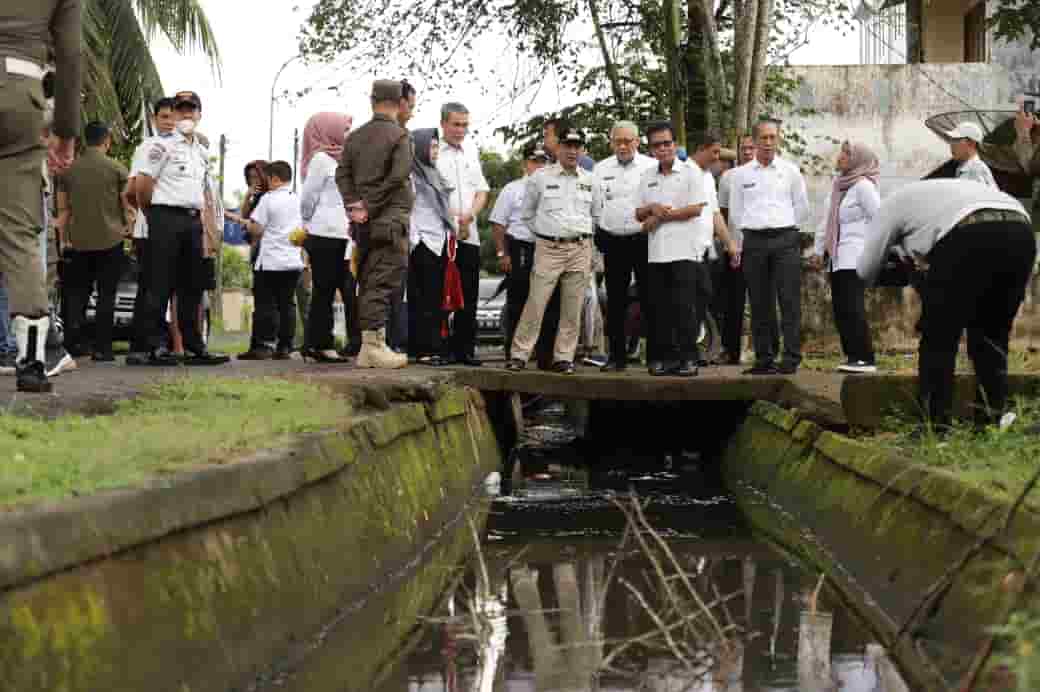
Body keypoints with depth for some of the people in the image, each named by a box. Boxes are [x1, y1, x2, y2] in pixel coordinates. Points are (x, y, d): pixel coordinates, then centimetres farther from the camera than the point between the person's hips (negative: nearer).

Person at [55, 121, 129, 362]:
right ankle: (101, 348, -3)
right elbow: (127, 206, -1)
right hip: (110, 240, -2)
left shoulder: (69, 169, 4)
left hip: (79, 242, 2)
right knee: (106, 296, 1)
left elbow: (63, 208, 6)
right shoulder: (117, 169, -3)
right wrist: (128, 231, 13)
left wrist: (65, 239, 13)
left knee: (77, 294, 11)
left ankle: (72, 343, 0)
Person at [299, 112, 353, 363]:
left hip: (337, 235, 8)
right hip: (324, 234, -8)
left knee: (327, 290, 7)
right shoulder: (321, 158, -7)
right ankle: (319, 344, -4)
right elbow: (308, 197, -8)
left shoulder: (335, 159, 19)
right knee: (324, 290, -6)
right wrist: (309, 223, 6)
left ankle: (319, 344, 9)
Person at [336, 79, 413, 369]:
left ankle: (367, 347, 12)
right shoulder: (400, 135, -7)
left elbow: (342, 173, 5)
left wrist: (353, 204, -3)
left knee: (367, 282, 10)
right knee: (383, 281, -6)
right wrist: (370, 206, -11)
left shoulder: (355, 136, 11)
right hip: (391, 219, -6)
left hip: (364, 223, 6)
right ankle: (374, 343, -9)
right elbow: (398, 176, -16)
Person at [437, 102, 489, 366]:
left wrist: (470, 214, -1)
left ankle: (465, 349, 10)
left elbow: (482, 190, 18)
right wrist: (451, 219, -12)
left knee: (469, 295, 5)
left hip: (469, 234, 6)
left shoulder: (471, 154, 18)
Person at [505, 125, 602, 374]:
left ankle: (564, 357, 9)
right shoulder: (540, 178, 4)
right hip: (548, 248, -2)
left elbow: (597, 215, 22)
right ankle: (519, 354, -3)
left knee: (572, 308, 2)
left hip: (580, 249, 3)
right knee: (535, 303, -8)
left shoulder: (591, 181, 11)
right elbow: (527, 214, 13)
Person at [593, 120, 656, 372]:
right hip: (613, 241, 3)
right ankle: (616, 356, 12)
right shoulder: (600, 169, 11)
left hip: (644, 239, -3)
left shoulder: (652, 167, 2)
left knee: (649, 299, -2)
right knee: (615, 303, 6)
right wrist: (595, 238, 6)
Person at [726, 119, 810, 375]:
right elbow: (735, 214, 12)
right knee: (760, 304, 3)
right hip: (753, 241, 2)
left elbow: (802, 209, 12)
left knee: (789, 301, -7)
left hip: (785, 240, -1)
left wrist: (782, 227, 9)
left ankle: (791, 358, -6)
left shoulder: (790, 171, 7)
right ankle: (764, 359, 8)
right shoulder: (741, 174, 9)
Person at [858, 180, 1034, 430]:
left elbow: (866, 271, 28)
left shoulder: (895, 201, 28)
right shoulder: (953, 191, 45)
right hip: (1021, 232, 6)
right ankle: (990, 424, 18)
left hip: (969, 236, -6)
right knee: (991, 337, 19)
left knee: (939, 339, 8)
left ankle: (935, 428, 10)